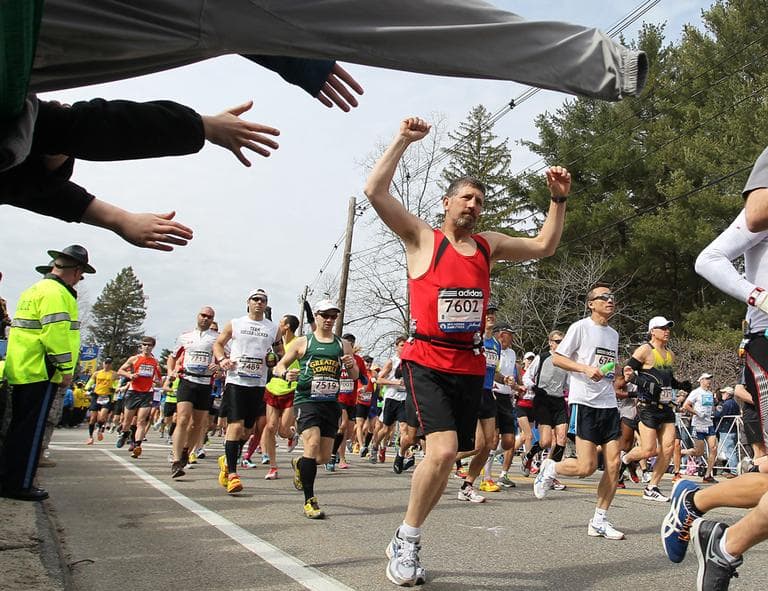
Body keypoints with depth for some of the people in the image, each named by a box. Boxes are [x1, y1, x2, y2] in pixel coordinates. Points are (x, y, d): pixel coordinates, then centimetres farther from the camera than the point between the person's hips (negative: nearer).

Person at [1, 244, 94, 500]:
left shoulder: (34, 290, 19)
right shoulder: (57, 293, -13)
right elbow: (56, 333, -22)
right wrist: (66, 369, -16)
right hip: (41, 373, -10)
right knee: (32, 430, -3)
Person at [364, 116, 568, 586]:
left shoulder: (489, 246, 14)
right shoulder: (422, 238, 0)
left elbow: (544, 246, 22)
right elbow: (376, 191, -10)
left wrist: (559, 200, 12)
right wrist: (403, 140, -10)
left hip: (471, 367, 6)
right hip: (427, 363, -5)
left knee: (446, 457, 9)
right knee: (443, 450, -21)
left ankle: (406, 544, 27)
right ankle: (407, 540, 3)